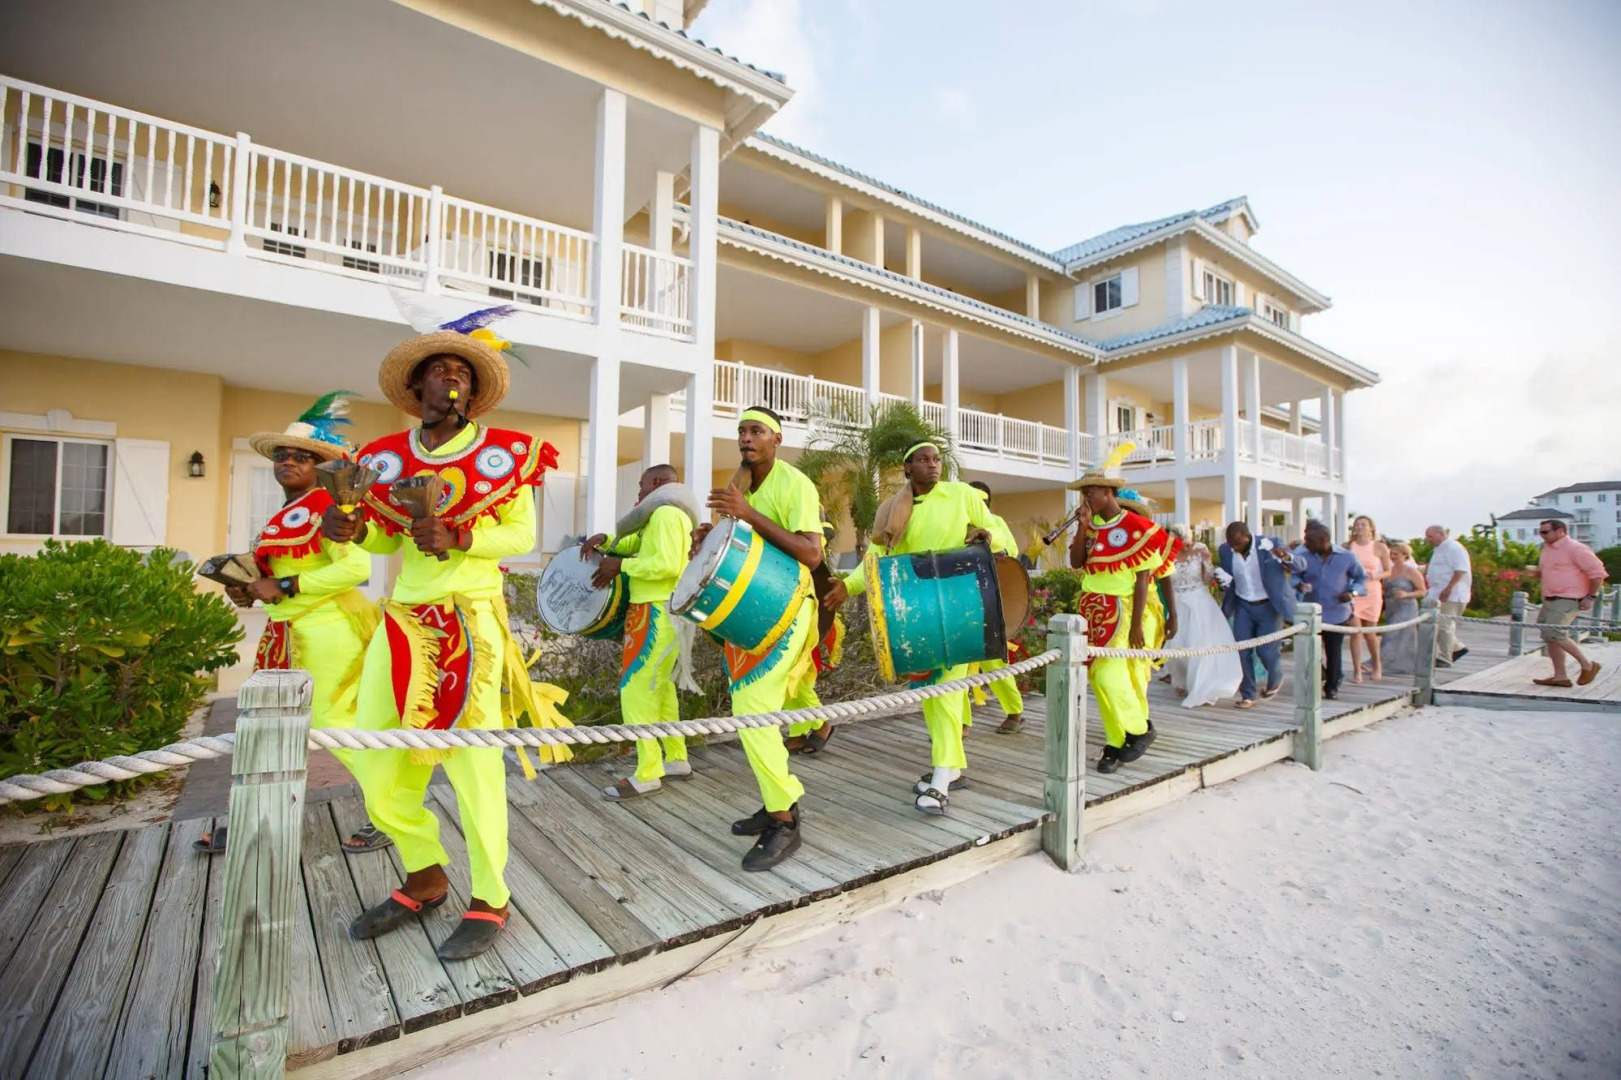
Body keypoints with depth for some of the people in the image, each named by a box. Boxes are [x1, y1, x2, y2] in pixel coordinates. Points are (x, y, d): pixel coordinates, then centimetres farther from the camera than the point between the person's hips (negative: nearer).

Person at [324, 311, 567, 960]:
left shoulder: (504, 452, 0)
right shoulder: (387, 458, 10)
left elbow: (523, 534, -1)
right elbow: (390, 540, 19)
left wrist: (460, 539, -16)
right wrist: (354, 532, -2)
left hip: (472, 619, -5)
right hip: (403, 618, 5)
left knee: (471, 756, -4)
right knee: (374, 755, 7)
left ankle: (489, 901, 12)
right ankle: (425, 878, 29)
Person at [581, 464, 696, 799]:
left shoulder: (667, 513, -13)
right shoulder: (663, 516, 21)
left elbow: (667, 565, -24)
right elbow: (631, 544, 24)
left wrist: (620, 565, -15)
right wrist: (604, 541, 5)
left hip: (658, 613, -11)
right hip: (661, 612, 11)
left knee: (636, 689, -9)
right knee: (659, 686, 15)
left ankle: (647, 774, -5)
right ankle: (677, 759, 22)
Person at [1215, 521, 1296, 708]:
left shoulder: (1270, 544, -15)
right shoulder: (1224, 551, -6)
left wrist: (1286, 557, -39)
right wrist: (1224, 581, -17)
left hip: (1269, 606, -3)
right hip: (1243, 606, 3)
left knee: (1266, 649, -1)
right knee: (1242, 650, -3)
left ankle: (1276, 680, 32)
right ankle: (1247, 695, 7)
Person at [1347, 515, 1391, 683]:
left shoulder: (1380, 547, 1)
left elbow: (1388, 572, 6)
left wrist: (1376, 576, -13)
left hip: (1372, 592, 0)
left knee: (1370, 632, 13)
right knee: (1355, 631, -9)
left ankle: (1376, 666, 36)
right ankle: (1356, 671, -6)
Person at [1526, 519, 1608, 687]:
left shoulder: (1575, 548, -12)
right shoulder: (1547, 548, 14)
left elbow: (1598, 572, -13)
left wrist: (1591, 597, -15)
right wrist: (1538, 571, 6)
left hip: (1568, 600, -9)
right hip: (1550, 600, 9)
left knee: (1554, 633, -16)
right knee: (1550, 637, 8)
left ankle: (1587, 665, 3)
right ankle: (1560, 676, 13)